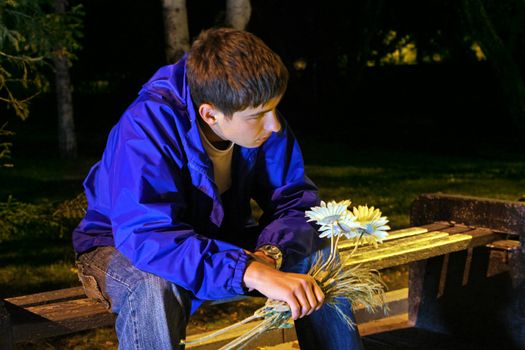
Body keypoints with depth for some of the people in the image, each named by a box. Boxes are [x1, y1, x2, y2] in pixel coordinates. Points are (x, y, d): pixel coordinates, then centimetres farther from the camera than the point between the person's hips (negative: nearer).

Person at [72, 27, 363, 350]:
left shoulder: (260, 120, -16)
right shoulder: (149, 124, -33)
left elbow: (296, 198, -12)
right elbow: (146, 234, -42)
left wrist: (270, 254, -35)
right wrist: (253, 272, -52)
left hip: (216, 239, 5)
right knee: (155, 286, -40)